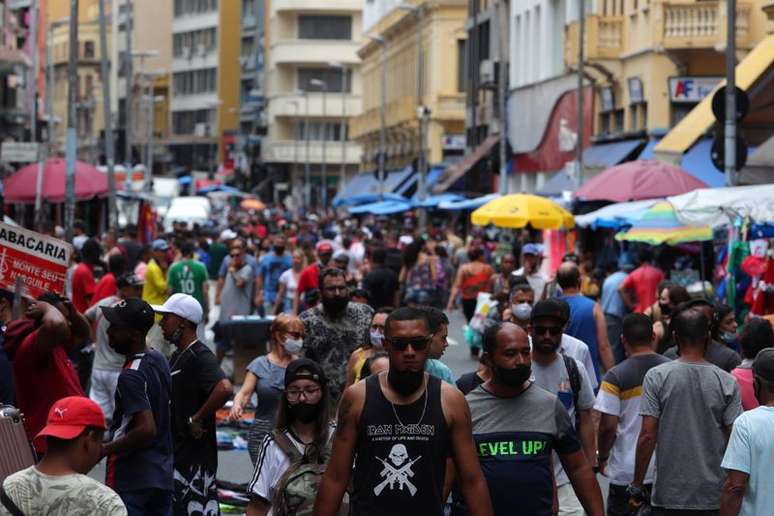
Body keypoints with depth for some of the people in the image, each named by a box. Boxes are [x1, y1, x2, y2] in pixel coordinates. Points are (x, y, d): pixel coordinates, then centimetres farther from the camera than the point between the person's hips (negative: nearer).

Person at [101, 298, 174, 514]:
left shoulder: (131, 376, -20)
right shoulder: (158, 359, 8)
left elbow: (146, 429, -27)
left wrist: (104, 450, -19)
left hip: (131, 479, -9)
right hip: (163, 474, 9)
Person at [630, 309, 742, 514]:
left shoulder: (656, 377, -6)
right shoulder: (727, 382, -3)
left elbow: (647, 436, -9)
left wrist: (637, 485, 0)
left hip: (669, 495, -1)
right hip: (714, 496, 1)